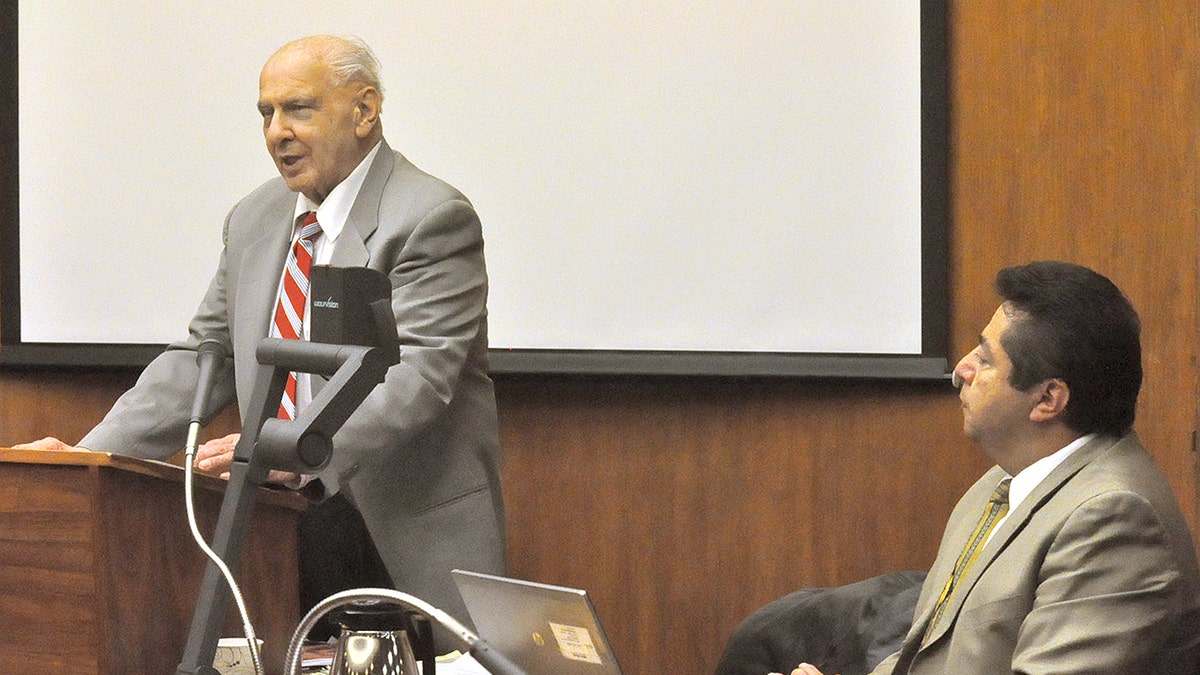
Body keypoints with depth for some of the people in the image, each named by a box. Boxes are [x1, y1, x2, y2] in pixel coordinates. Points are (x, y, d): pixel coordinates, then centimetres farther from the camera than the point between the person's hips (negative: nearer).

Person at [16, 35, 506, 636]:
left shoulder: (431, 220, -11)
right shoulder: (255, 221, 13)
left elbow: (415, 377, -21)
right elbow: (202, 357, 14)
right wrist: (89, 455, 0)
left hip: (413, 542, -6)